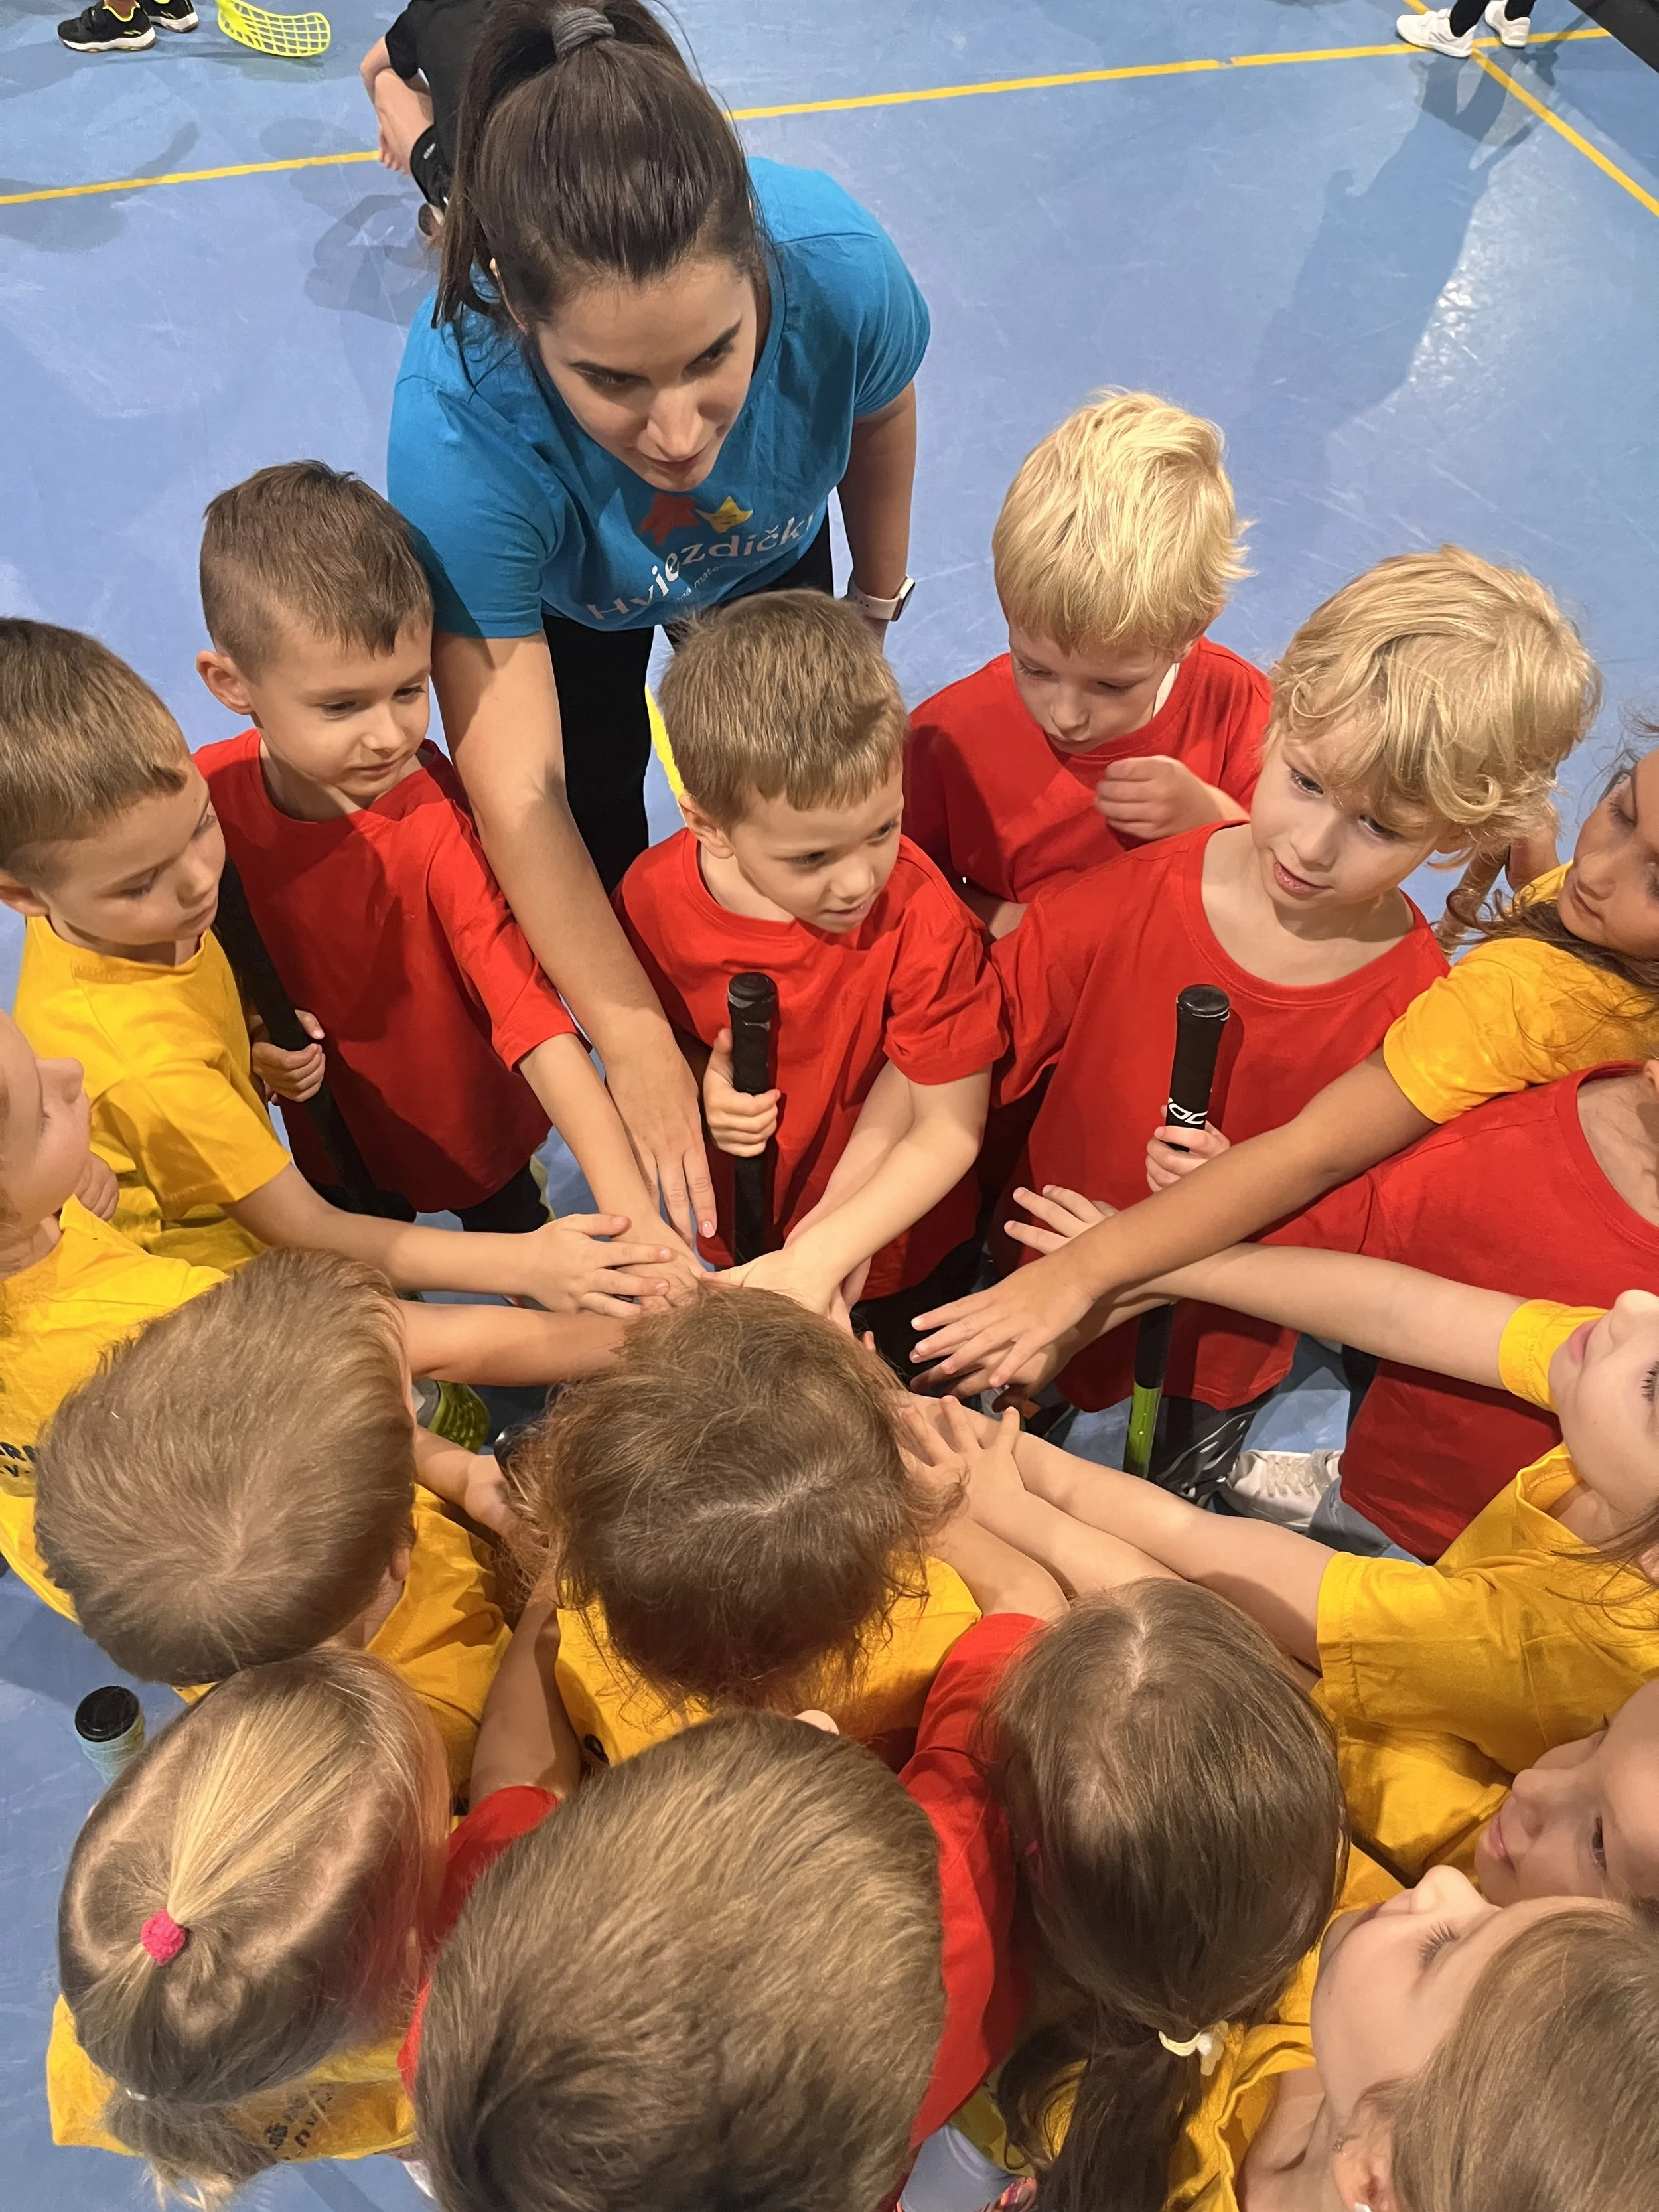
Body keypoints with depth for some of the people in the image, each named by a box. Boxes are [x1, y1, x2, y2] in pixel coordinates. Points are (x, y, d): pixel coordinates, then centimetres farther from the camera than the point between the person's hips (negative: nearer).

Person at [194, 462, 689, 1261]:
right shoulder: (202, 798, -20)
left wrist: (629, 1205, -51)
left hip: (473, 1131, -3)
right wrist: (246, 1045, -23)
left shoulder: (443, 828, -33)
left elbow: (534, 1015, -41)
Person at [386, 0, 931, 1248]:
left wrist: (877, 603, 4)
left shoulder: (839, 269, -42)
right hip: (561, 596, -1)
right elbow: (517, 797, -40)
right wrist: (644, 1055, -41)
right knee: (595, 846, 8)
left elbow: (880, 415, -14)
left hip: (766, 556, 2)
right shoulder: (459, 429, -46)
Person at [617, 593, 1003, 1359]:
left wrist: (821, 1253, -32)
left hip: (893, 1259, -2)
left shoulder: (923, 917, -33)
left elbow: (951, 1129, -25)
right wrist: (694, 1086, -24)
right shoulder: (654, 897, -23)